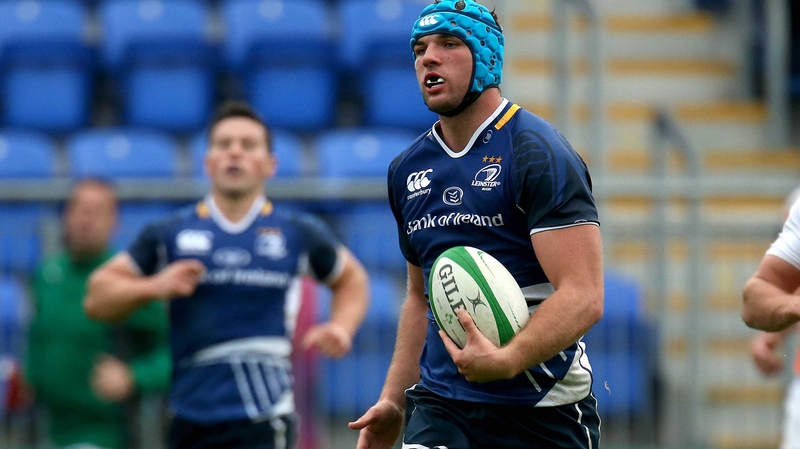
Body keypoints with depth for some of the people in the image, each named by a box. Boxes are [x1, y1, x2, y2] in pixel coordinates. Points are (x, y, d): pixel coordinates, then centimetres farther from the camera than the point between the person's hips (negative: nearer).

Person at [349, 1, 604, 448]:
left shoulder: (538, 153, -9)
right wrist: (394, 402, 17)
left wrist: (507, 360, -31)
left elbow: (583, 297, -18)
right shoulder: (407, 169, 12)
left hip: (543, 411, -4)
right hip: (440, 407, 5)